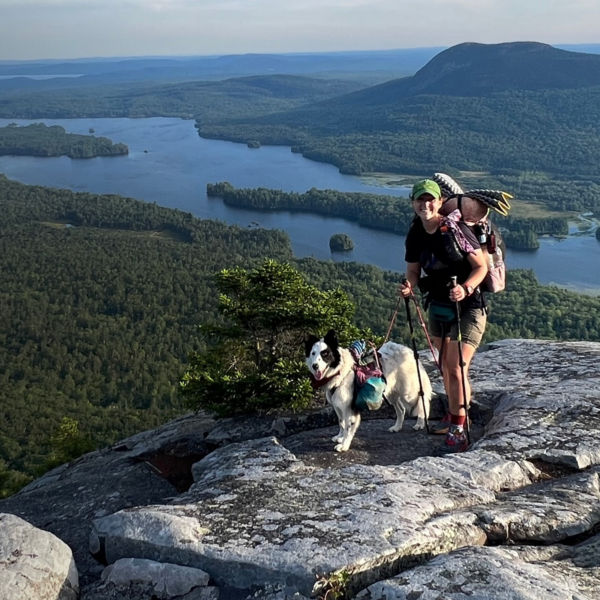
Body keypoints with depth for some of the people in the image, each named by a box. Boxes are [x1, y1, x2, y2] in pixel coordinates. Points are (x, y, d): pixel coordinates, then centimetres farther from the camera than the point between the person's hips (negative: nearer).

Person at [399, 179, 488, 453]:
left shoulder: (456, 229, -19)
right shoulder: (415, 234, -1)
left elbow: (481, 267, -15)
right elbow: (414, 271, 5)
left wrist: (465, 288, -32)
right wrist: (409, 285, -18)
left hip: (468, 307, -7)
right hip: (438, 306, 7)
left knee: (457, 368, -10)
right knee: (445, 364, 20)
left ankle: (458, 432, 0)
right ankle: (455, 412, 42)